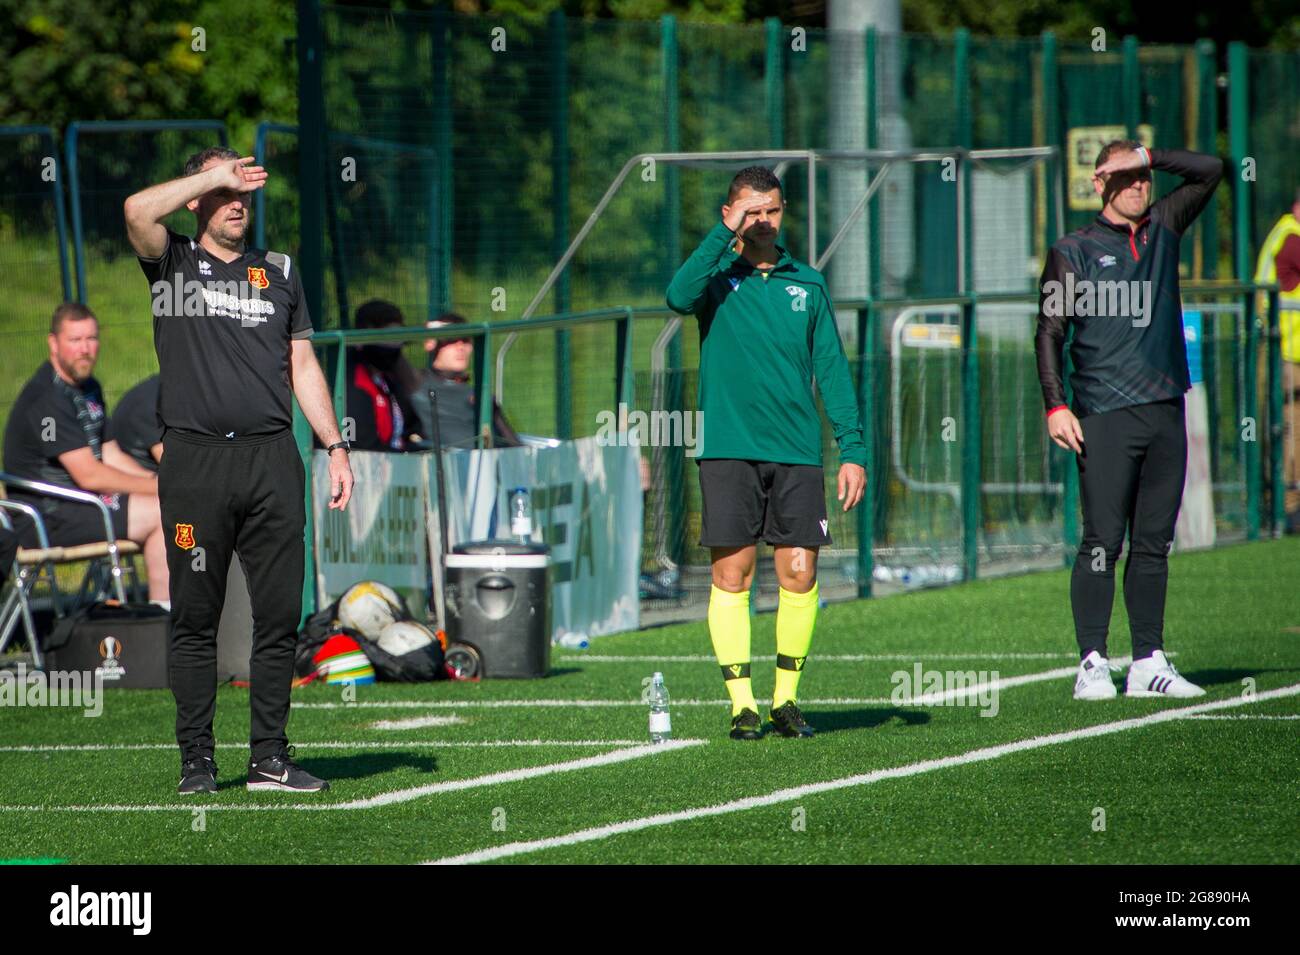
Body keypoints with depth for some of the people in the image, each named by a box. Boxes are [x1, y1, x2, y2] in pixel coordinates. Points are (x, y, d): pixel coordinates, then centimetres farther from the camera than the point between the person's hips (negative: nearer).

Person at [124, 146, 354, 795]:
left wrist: (336, 447, 9)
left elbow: (303, 366, 18)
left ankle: (269, 757, 5)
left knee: (279, 615, 0)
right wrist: (216, 176, -3)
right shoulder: (172, 262, 9)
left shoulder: (279, 272, 19)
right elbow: (138, 211, -13)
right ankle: (196, 760, 5)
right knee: (195, 619, 0)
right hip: (194, 457, -3)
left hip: (271, 457, 3)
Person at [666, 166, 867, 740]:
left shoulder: (807, 284, 12)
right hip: (729, 449, -2)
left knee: (799, 571, -1)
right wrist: (726, 235, -20)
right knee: (731, 574, -5)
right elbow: (678, 296, -19)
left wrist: (853, 449, 4)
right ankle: (742, 703, 0)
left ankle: (786, 698, 11)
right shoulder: (717, 277, 4)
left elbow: (831, 369, 12)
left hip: (796, 452, 2)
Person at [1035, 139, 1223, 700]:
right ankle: (1092, 663, -6)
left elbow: (1209, 171, 17)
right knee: (1102, 543, -8)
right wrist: (1055, 406, -10)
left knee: (1154, 543, 6)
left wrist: (1147, 157, 4)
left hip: (1166, 410, 4)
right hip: (1105, 416, -4)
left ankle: (1149, 662, 9)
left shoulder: (1162, 229, 16)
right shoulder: (1074, 251, 4)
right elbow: (1049, 333, 0)